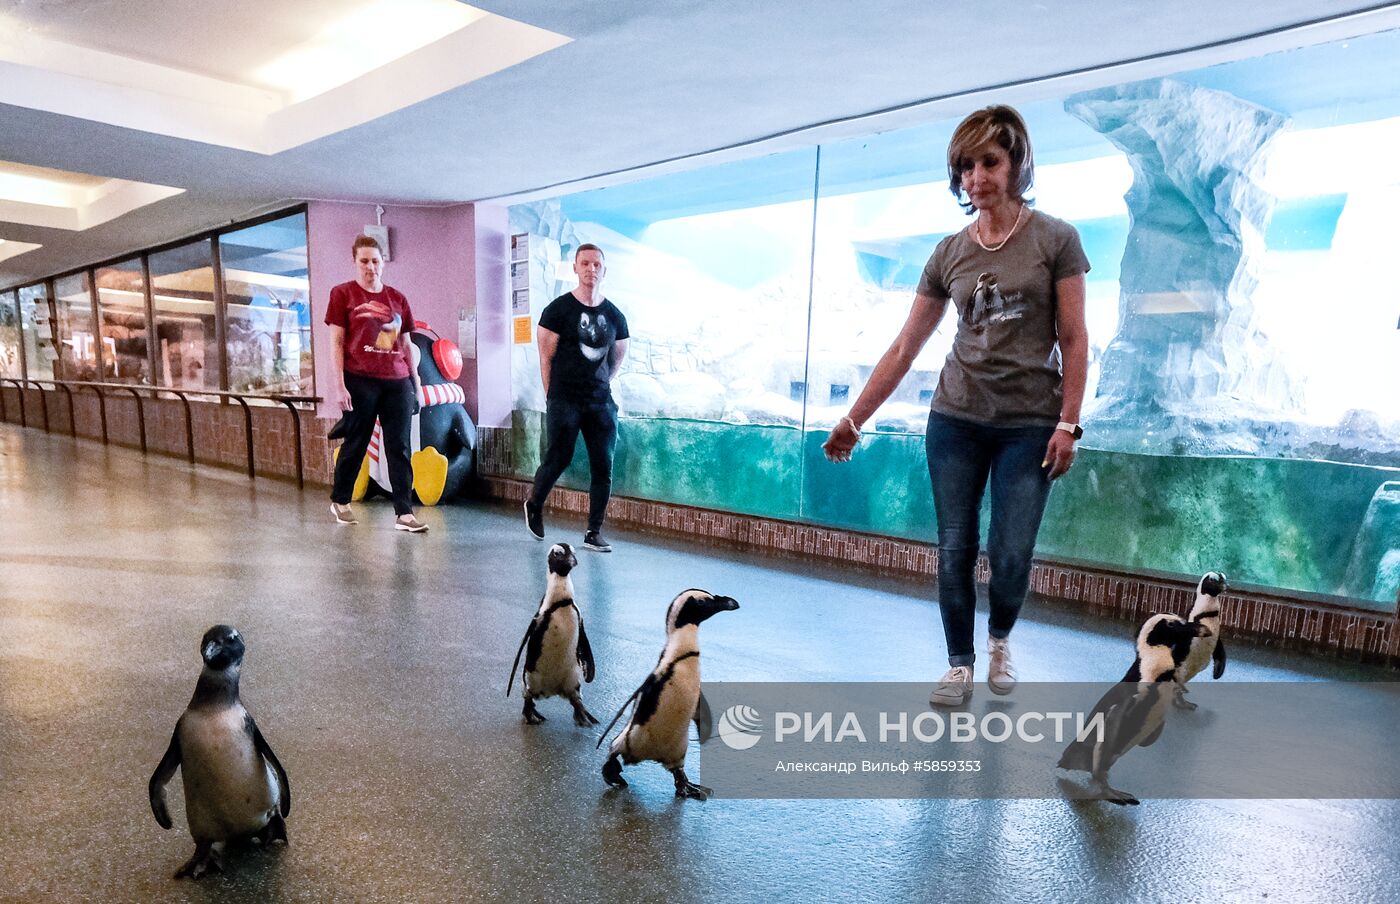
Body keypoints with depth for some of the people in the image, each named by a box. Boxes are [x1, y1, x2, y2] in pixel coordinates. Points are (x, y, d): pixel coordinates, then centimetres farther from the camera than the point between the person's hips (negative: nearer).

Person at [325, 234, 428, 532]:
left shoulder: (398, 299, 13)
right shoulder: (343, 294, 3)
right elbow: (336, 342, -1)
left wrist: (416, 382, 13)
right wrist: (338, 386, -8)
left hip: (398, 382, 3)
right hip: (360, 381, -3)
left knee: (399, 448, 0)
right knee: (355, 444, 7)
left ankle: (404, 514, 1)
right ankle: (339, 502, 28)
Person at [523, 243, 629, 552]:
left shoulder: (615, 316, 8)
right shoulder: (558, 309, -2)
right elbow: (546, 357, -1)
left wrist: (600, 386, 15)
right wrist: (553, 397, 0)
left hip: (601, 401, 4)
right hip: (564, 400, -3)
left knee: (603, 466, -1)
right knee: (558, 458, -4)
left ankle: (594, 533, 8)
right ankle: (534, 505, 26)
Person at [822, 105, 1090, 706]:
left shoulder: (1054, 240, -1)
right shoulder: (949, 254, 5)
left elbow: (1074, 340, -1)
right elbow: (904, 348, 5)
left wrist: (1068, 422, -9)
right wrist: (854, 419, 1)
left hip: (1030, 424, -2)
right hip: (955, 420, 2)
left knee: (1010, 556, -3)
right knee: (954, 552, 2)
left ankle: (1000, 640, 28)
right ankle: (960, 668, 19)